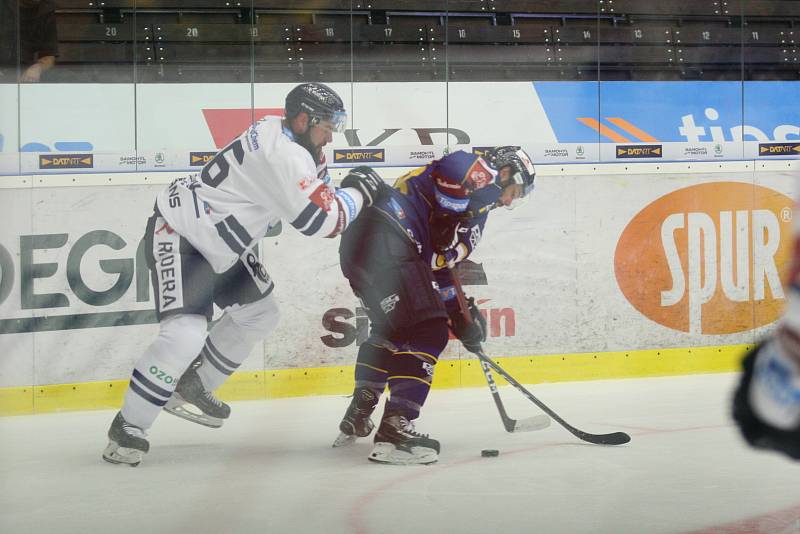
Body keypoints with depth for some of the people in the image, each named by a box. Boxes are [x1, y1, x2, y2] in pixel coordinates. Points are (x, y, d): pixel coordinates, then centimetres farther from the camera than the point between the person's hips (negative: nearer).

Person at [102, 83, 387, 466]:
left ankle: (193, 388, 33)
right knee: (186, 333, -22)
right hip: (179, 237, -11)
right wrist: (357, 193, -10)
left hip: (219, 243, 11)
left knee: (259, 313, 20)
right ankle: (127, 427, -11)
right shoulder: (283, 154, -26)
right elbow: (320, 221, -27)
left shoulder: (281, 134, 5)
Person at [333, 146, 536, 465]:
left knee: (391, 328, 29)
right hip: (385, 239, -10)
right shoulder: (479, 173, 4)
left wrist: (462, 311, 27)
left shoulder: (478, 206, 32)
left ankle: (357, 419, 36)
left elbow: (441, 265, 33)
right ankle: (395, 427, -16)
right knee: (429, 332, -8)